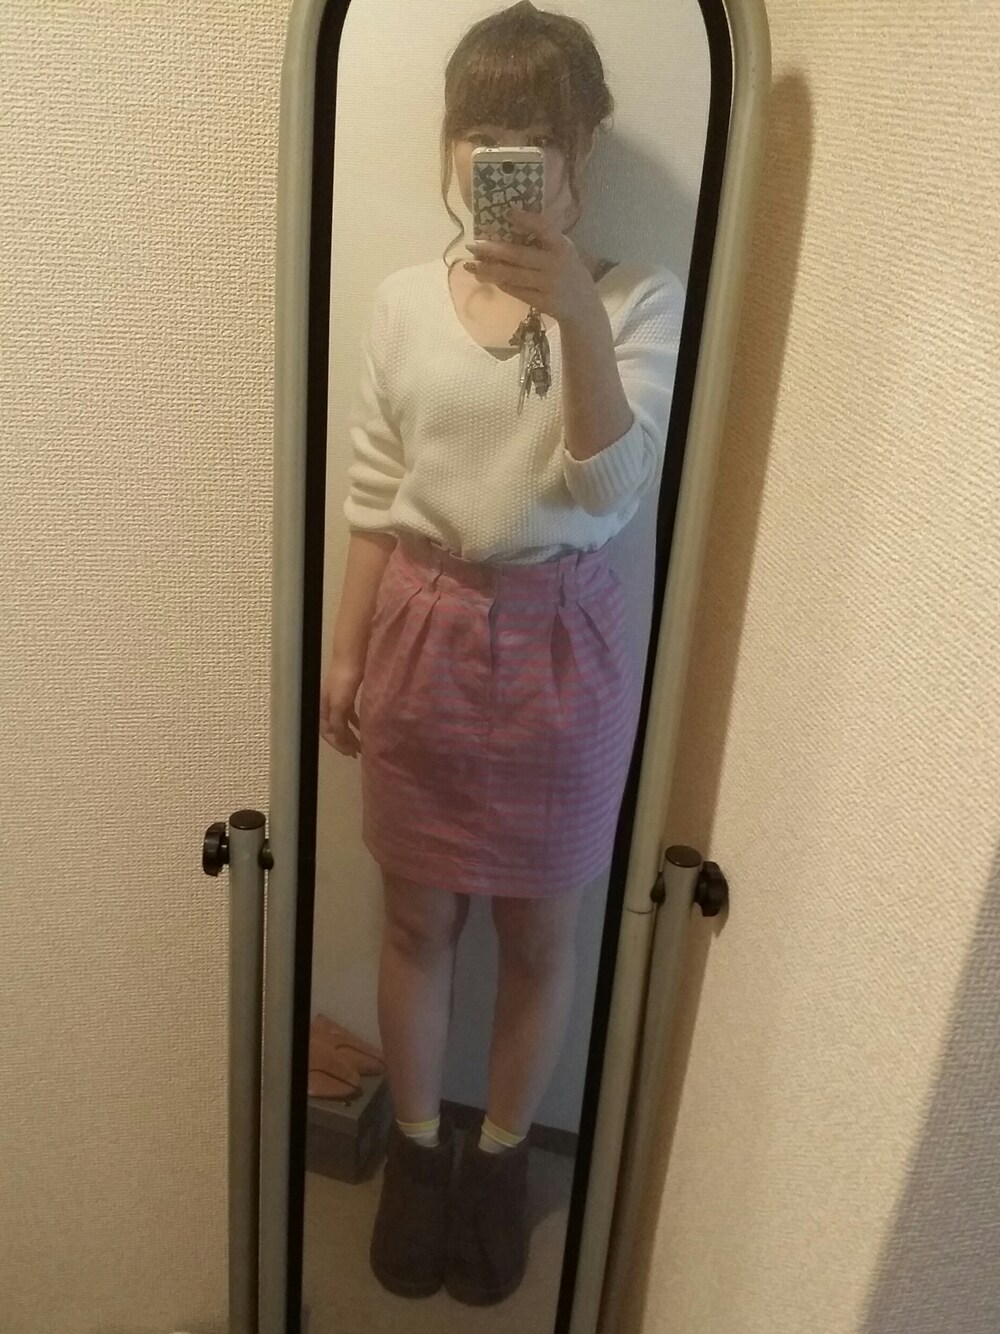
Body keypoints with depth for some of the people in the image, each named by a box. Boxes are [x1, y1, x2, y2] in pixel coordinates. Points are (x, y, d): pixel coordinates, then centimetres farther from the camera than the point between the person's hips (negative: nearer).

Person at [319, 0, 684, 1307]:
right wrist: (344, 652, 6)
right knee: (418, 916, 15)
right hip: (423, 630, 2)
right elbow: (375, 494, 6)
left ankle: (502, 1152, 38)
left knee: (538, 927, 13)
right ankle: (417, 1143, 39)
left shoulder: (638, 299, -6)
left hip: (558, 641, -2)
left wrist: (576, 318, -33)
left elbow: (612, 483, -19)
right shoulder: (404, 300, 2)